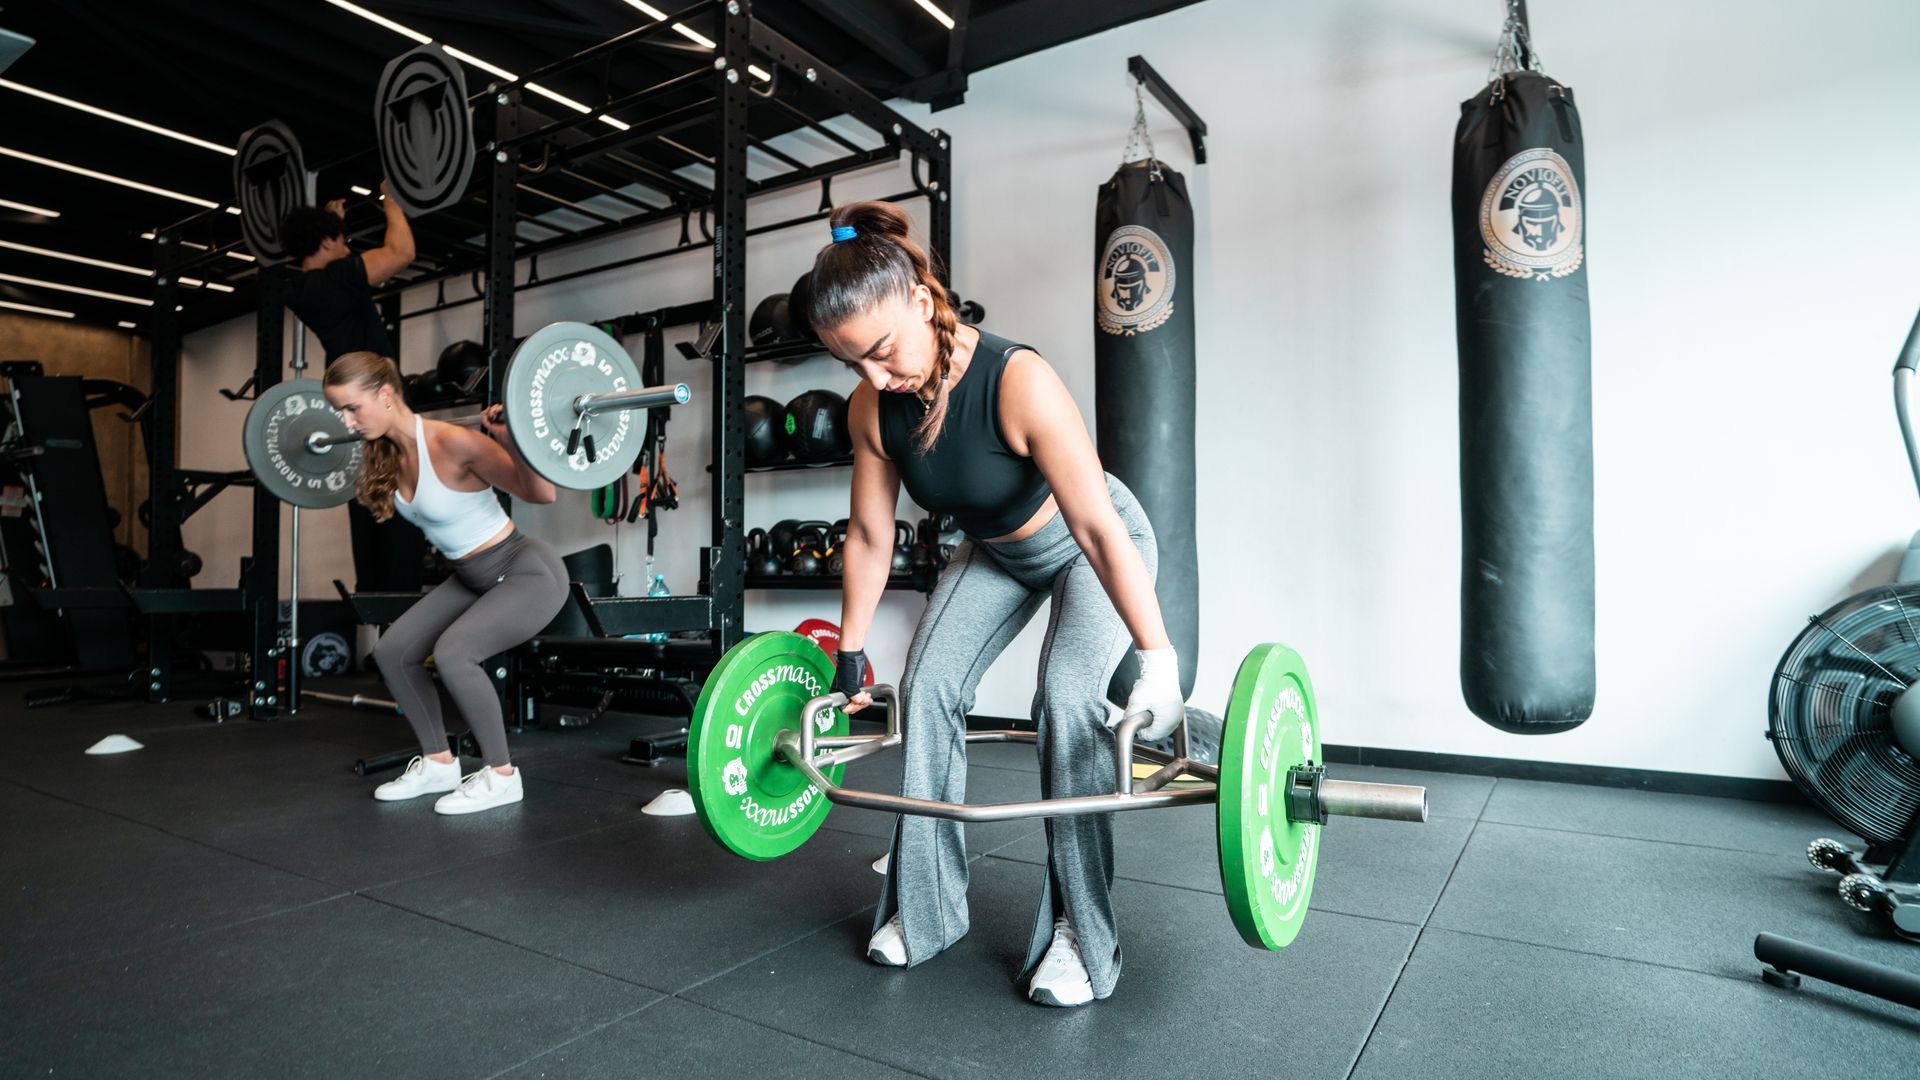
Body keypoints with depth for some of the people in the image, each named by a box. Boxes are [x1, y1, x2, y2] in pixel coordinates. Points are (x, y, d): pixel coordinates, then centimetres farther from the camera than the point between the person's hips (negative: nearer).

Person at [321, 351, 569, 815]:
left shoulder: (451, 442, -25)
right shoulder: (388, 454, -1)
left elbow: (541, 493, -21)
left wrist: (511, 439, -35)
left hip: (530, 573, -9)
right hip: (473, 577, 9)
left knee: (452, 653, -27)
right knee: (392, 652, 4)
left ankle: (501, 776, -9)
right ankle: (438, 763, 20)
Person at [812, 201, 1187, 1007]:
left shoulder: (1017, 381, -37)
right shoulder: (871, 410, -18)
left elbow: (1098, 528, -37)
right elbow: (869, 536, -6)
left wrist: (1158, 659, -37)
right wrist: (849, 653, 0)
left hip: (1091, 546, -5)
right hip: (994, 552, 6)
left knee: (1067, 698, -23)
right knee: (927, 687, -6)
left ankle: (1081, 932, -6)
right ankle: (926, 906, 10)